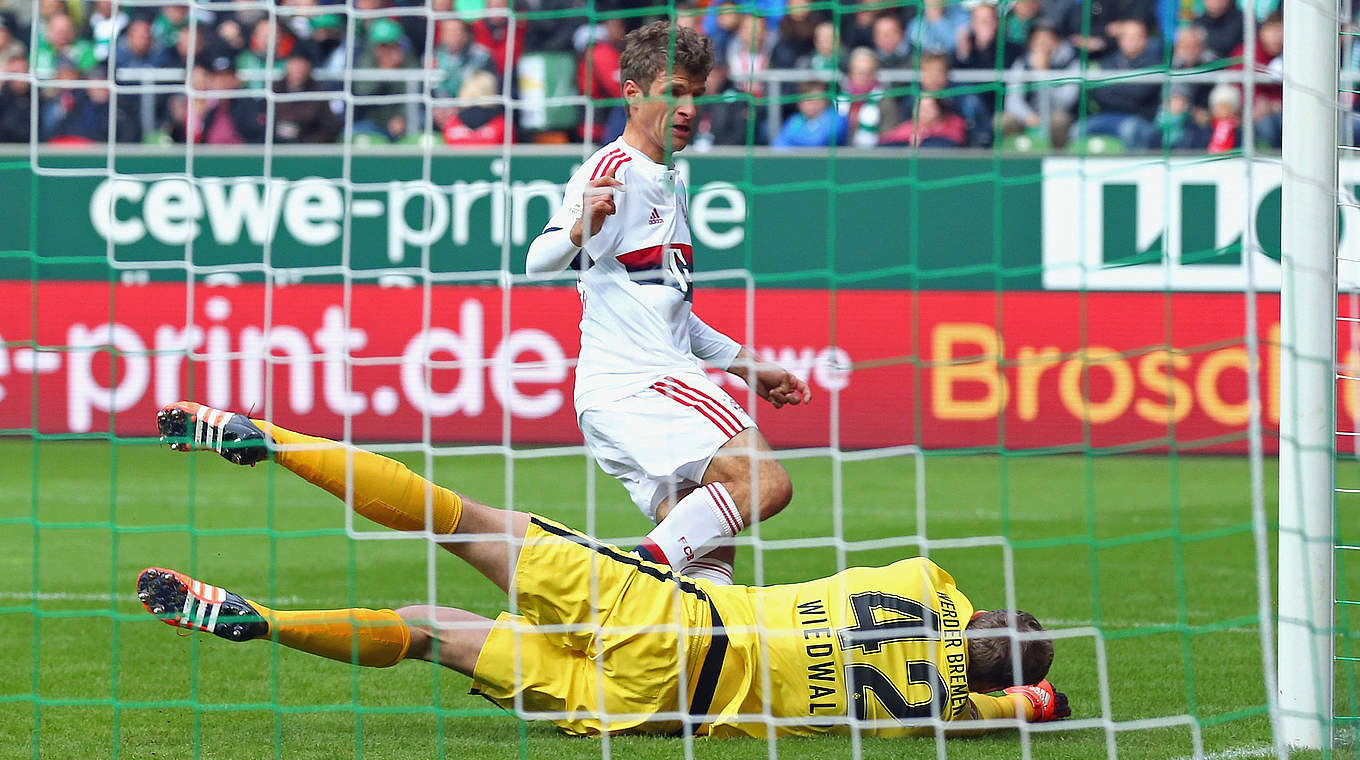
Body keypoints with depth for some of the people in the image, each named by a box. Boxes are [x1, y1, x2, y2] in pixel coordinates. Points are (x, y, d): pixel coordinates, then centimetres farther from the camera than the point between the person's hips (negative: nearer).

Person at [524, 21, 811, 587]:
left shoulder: (669, 186, 24)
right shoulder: (614, 170, -6)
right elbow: (539, 262, -21)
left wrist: (746, 365, 37)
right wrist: (579, 228, -42)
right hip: (632, 384, -10)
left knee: (709, 562, -1)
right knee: (764, 483, -27)